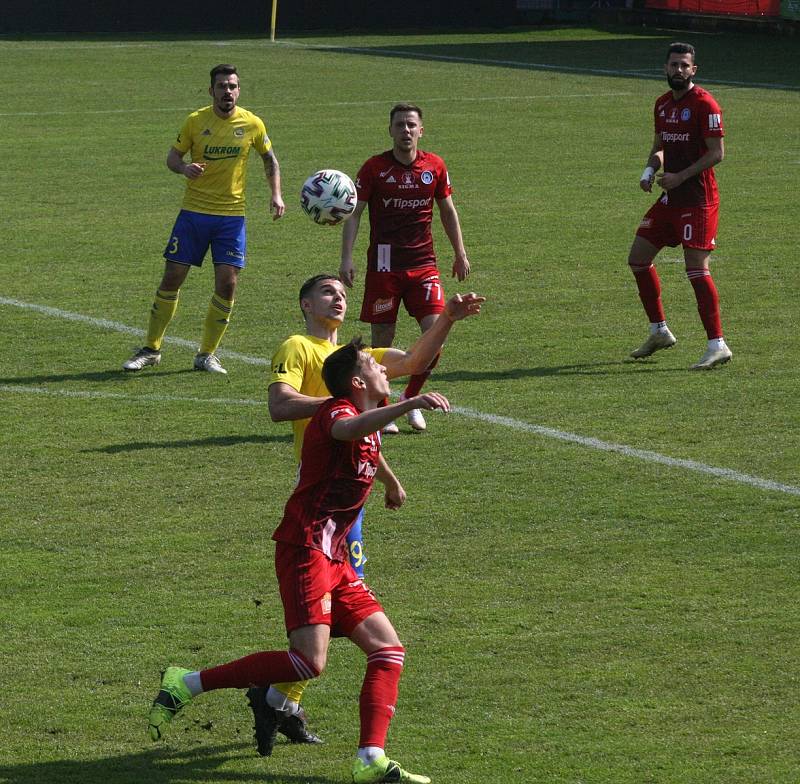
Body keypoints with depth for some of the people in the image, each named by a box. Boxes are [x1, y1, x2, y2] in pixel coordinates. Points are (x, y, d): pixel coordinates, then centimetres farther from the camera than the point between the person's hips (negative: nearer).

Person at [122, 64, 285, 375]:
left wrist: (276, 195, 1)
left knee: (227, 284, -6)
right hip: (194, 212, -1)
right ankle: (151, 349, 11)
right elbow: (172, 156, 3)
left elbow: (270, 159, 13)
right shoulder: (195, 121, -4)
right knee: (172, 278, -1)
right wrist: (184, 168, -20)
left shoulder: (252, 124, -1)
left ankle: (207, 354, 9)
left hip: (232, 215, 1)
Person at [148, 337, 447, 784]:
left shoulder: (370, 417, 19)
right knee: (310, 661, -20)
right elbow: (350, 429, -38)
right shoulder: (337, 412, -11)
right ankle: (186, 685, -10)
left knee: (388, 650, 1)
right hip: (306, 549, -10)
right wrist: (412, 404, -50)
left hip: (333, 558, 10)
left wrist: (391, 483, 64)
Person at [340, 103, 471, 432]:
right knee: (382, 339, -1)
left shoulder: (435, 166, 5)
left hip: (423, 263, 2)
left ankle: (410, 399, 10)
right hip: (383, 265, -2)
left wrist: (460, 253, 18)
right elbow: (353, 213, -4)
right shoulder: (374, 168, -4)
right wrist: (346, 258, -14)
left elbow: (448, 211, 17)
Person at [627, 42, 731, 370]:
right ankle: (659, 332, 24)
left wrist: (680, 177, -19)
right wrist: (650, 170, 3)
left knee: (696, 268, -14)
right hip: (670, 199, 9)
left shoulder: (704, 103, -11)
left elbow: (717, 152, -15)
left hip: (698, 199, -9)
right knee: (638, 257, 11)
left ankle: (718, 346, -13)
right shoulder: (663, 104, 13)